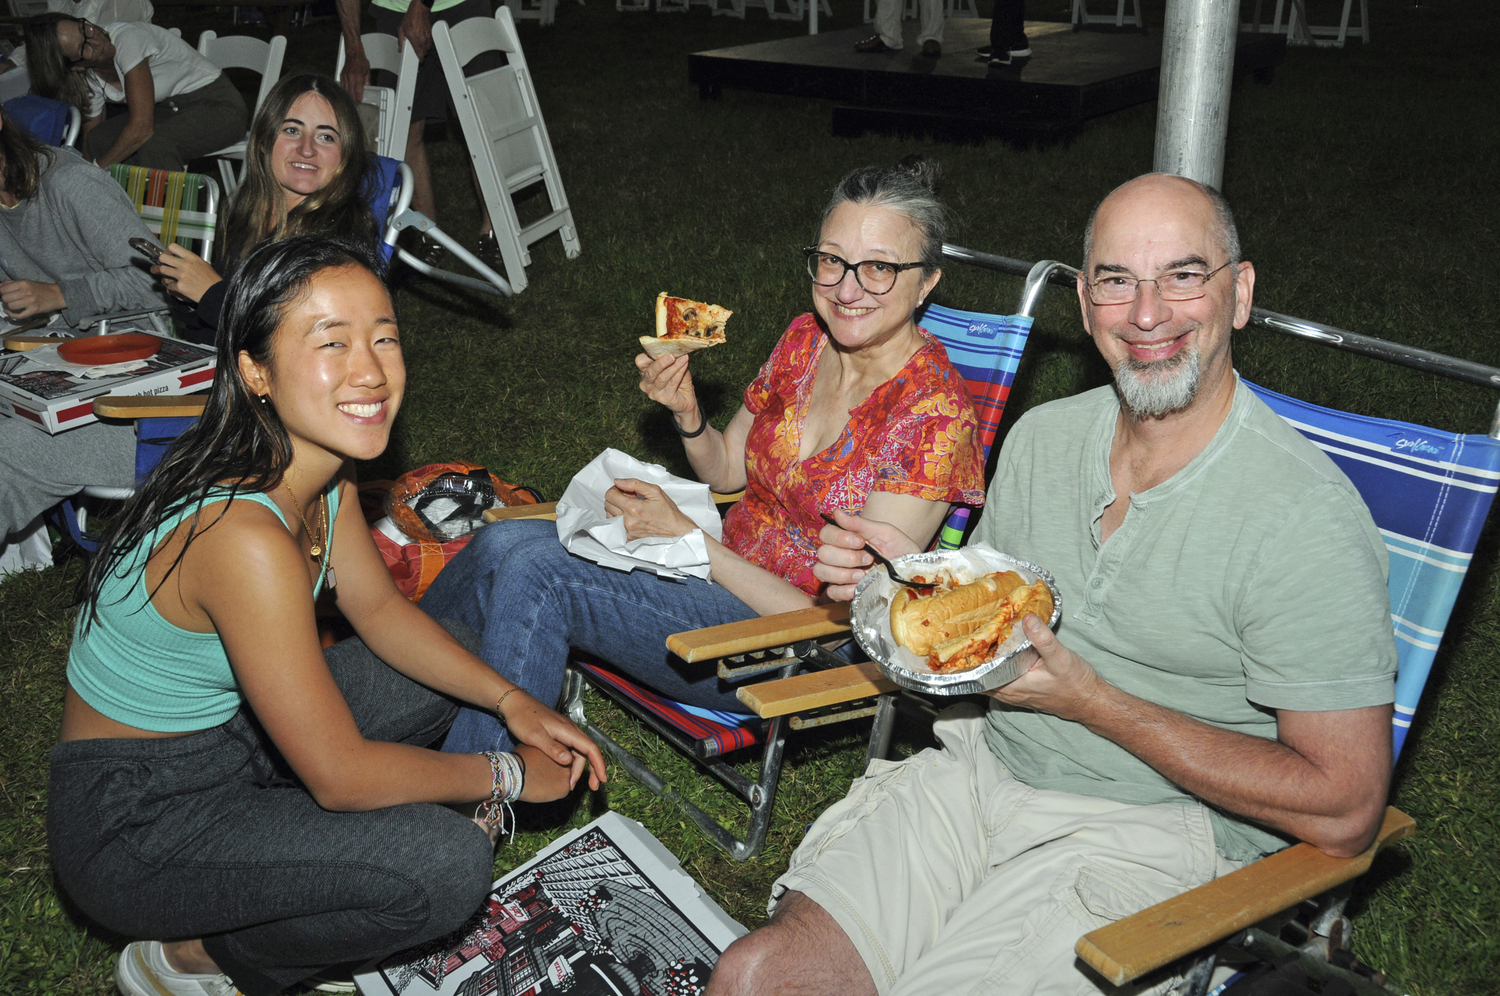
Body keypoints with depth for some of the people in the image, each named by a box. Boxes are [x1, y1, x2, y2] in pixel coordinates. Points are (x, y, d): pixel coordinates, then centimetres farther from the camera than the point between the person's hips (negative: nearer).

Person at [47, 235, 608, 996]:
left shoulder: (323, 463, -7)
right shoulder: (244, 536, -34)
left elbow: (380, 609, 7)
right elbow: (340, 775, -28)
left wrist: (511, 701, -3)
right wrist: (506, 776, -14)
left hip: (225, 734, 9)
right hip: (130, 826, -8)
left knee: (452, 663, 13)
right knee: (447, 866, -23)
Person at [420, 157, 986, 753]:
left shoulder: (935, 413, -21)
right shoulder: (807, 339, 0)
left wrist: (683, 534, -19)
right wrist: (686, 411, -8)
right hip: (732, 566, 7)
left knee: (534, 574, -20)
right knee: (506, 541, -10)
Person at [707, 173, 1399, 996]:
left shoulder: (1309, 518, -16)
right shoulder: (1041, 438, 4)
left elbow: (1343, 812, -17)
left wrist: (1088, 701, -19)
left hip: (1156, 836, -4)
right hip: (982, 767, 5)